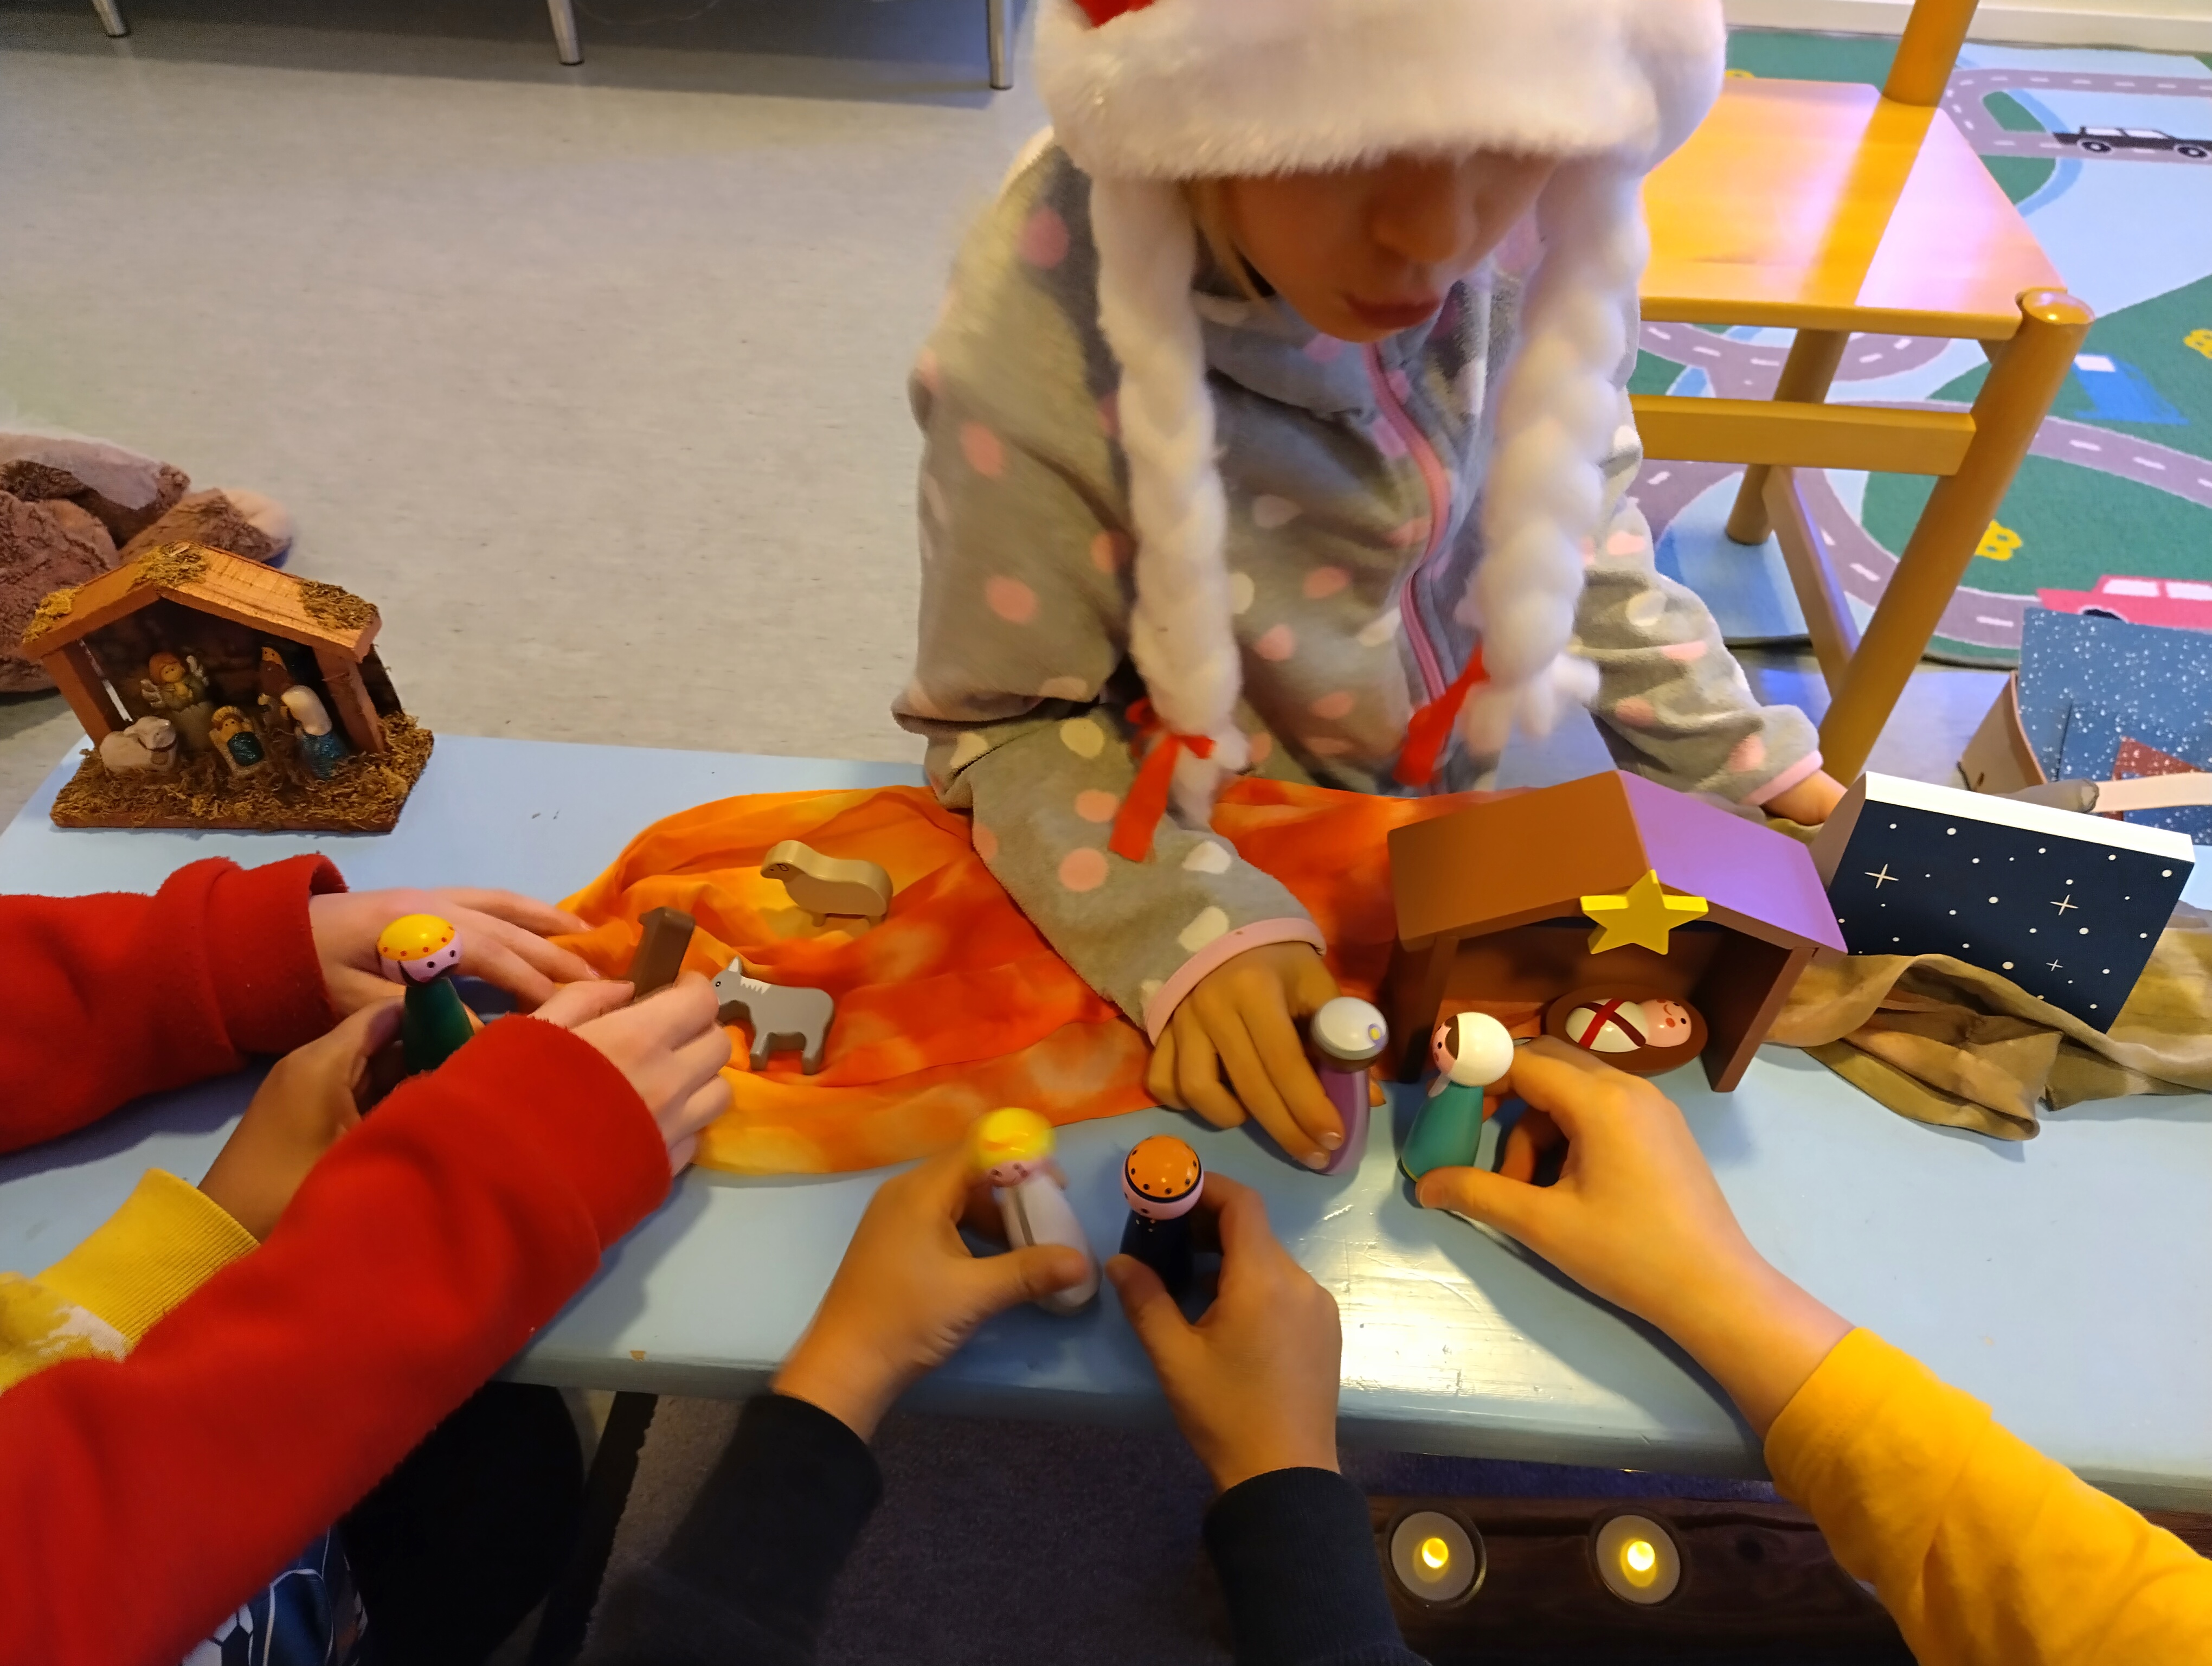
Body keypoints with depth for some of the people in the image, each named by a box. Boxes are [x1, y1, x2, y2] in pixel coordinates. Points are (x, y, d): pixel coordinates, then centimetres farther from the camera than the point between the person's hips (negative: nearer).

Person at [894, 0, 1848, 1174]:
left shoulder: (1542, 232, -22)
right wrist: (1187, 929, -32)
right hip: (1222, 859, -2)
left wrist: (1754, 765, -2)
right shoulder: (1031, 351, -32)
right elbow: (1003, 722, -18)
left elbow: (1578, 518, -3)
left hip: (1455, 814, 3)